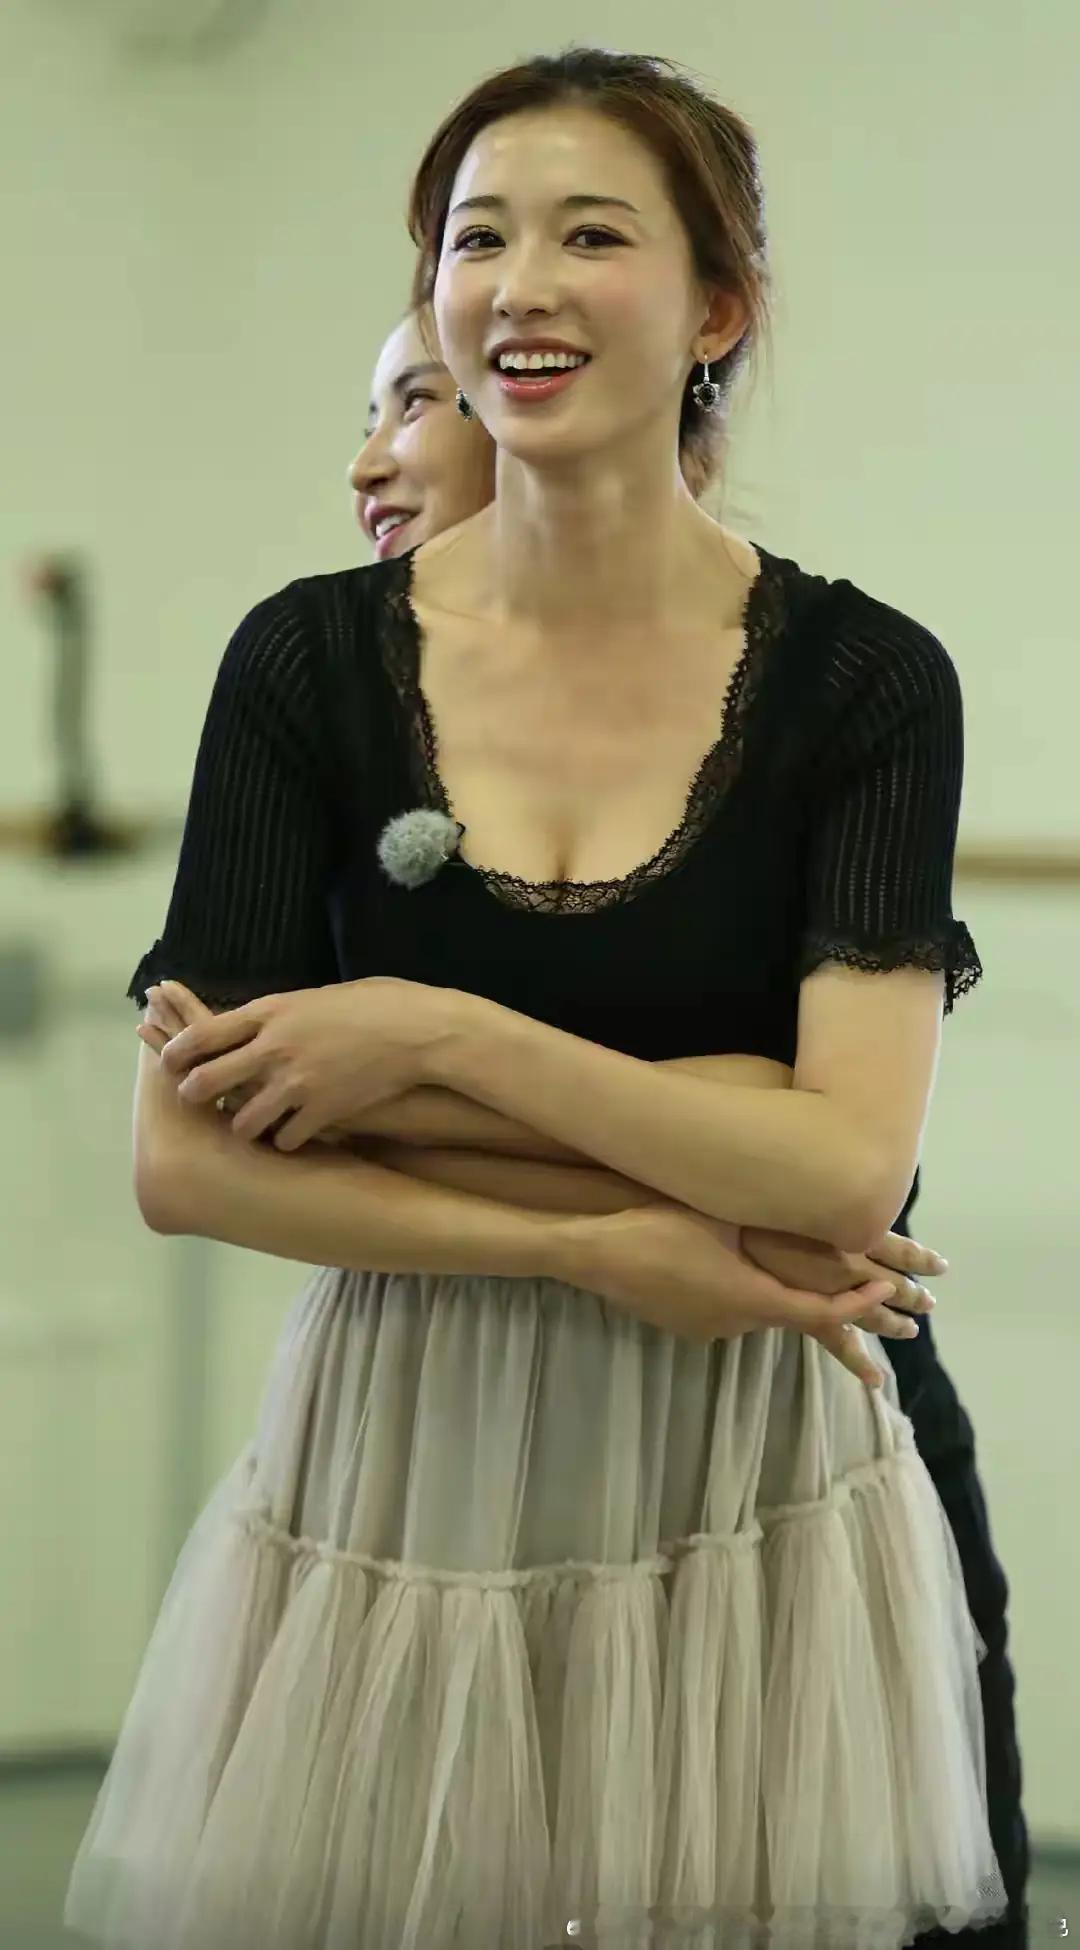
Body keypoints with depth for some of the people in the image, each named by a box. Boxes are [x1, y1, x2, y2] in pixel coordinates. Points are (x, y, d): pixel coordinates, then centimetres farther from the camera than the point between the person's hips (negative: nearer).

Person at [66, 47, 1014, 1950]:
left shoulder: (864, 682, -5)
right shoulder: (311, 659, -2)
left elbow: (850, 1172, -14)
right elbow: (184, 1160, -7)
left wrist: (433, 1040, -17)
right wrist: (599, 1250, -14)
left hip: (743, 1502, -1)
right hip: (400, 1484, 1)